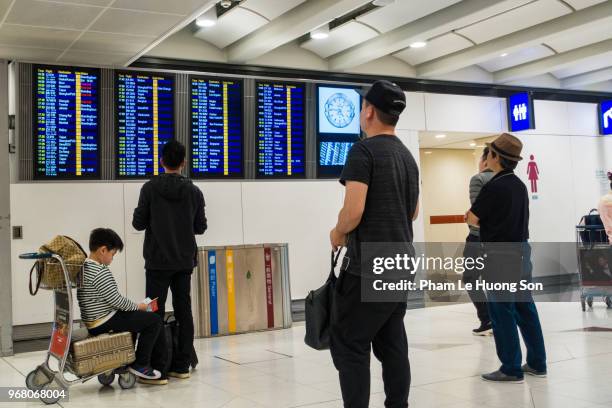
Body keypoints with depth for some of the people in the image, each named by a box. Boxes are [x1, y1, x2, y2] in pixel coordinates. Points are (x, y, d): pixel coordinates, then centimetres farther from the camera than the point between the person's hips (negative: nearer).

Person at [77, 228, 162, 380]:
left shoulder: (83, 268, 9)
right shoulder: (101, 272, -21)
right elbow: (115, 300, -22)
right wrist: (138, 306, -5)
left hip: (91, 324, 10)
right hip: (105, 323, -10)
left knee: (132, 317, 34)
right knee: (154, 320, -7)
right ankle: (141, 364, -1)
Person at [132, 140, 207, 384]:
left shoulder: (150, 188, -8)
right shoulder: (194, 191, 1)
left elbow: (138, 223, -5)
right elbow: (200, 227, 7)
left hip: (158, 261, -3)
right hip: (184, 261, 4)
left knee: (155, 314, 0)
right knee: (183, 312, 9)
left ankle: (158, 370, -2)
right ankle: (181, 366, 13)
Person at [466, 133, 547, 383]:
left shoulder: (493, 187, -15)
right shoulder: (519, 185, 10)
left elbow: (472, 219, -10)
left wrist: (481, 219, 8)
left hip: (501, 256, -8)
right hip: (521, 251, 8)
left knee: (502, 312, -2)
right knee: (525, 308, 12)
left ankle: (511, 369, 1)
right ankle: (536, 363, 18)